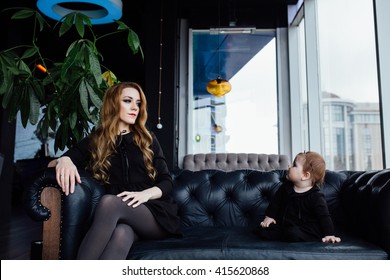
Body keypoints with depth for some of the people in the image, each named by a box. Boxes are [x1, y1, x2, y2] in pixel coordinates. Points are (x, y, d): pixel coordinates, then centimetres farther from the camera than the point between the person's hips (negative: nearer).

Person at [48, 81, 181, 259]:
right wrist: (64, 160, -18)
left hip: (156, 214, 0)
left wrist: (146, 194, -16)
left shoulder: (147, 140, 13)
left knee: (109, 202, -34)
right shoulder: (94, 142, 14)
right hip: (120, 218, 0)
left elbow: (166, 182, 8)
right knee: (123, 233, -39)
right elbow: (50, 164, 8)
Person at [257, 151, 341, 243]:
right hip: (285, 225, 6)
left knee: (293, 233, -37)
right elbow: (276, 201, 15)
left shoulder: (316, 197, -15)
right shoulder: (286, 187, 3)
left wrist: (329, 235, -21)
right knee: (262, 230, -8)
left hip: (308, 231, -6)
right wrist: (269, 216, 12)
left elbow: (324, 216, -14)